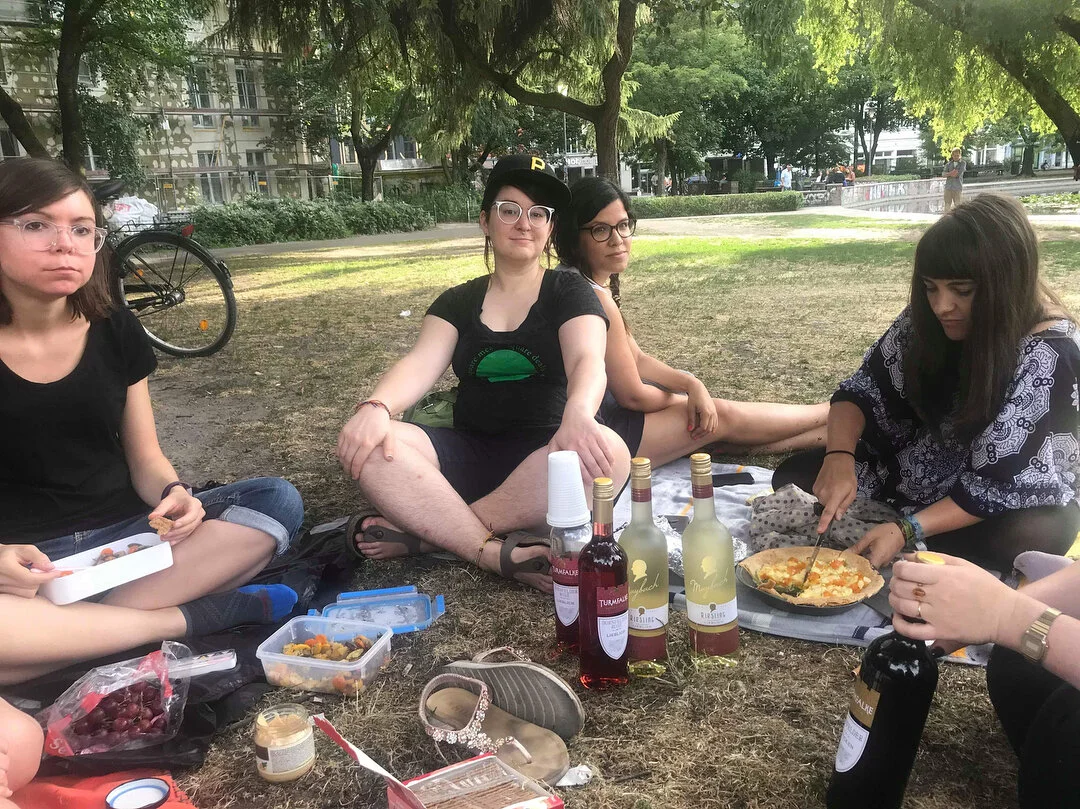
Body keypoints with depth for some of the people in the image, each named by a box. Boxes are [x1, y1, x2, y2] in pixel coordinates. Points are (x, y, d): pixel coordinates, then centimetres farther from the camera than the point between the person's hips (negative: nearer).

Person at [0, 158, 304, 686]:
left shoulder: (115, 332, 3)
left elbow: (145, 459, 7)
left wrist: (172, 496, -16)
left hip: (127, 536, 4)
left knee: (277, 501, -19)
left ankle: (74, 629, -23)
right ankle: (188, 618, -19)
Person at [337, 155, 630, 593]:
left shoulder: (569, 293, 5)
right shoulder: (458, 302, 13)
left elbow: (587, 361, -15)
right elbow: (421, 364, -5)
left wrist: (577, 413, -40)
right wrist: (377, 407, -29)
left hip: (544, 456, -1)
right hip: (468, 453, 2)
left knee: (608, 452, -36)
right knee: (363, 446, -23)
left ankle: (421, 532, -29)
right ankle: (497, 553, -34)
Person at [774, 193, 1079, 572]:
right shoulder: (928, 319, -12)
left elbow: (1001, 484, -28)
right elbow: (863, 389, -9)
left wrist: (906, 530, -38)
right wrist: (839, 457, -30)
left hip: (1011, 503, -4)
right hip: (914, 472, 5)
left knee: (1021, 539, -40)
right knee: (795, 476, -5)